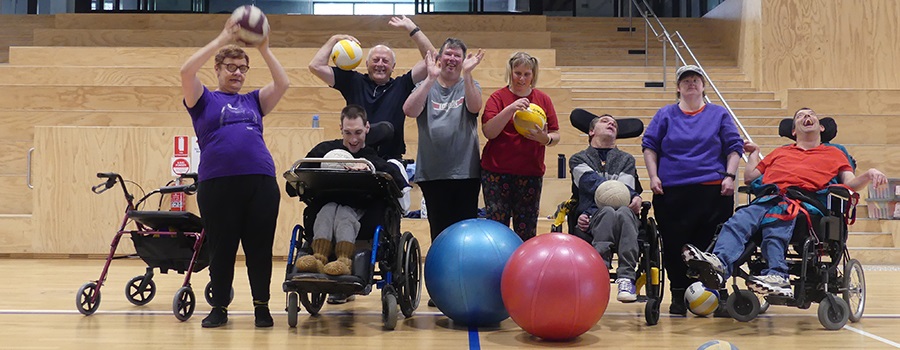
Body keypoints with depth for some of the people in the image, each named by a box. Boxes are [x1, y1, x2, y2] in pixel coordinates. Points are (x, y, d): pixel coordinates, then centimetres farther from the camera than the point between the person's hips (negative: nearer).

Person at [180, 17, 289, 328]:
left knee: (260, 248, 4)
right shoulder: (204, 100, 12)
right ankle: (219, 308, 14)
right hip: (217, 183, -2)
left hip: (261, 182, 2)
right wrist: (222, 40, -9)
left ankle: (261, 306, 14)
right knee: (221, 249, 3)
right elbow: (186, 71, -5)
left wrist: (264, 48, 1)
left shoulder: (253, 101, 20)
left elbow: (283, 83, 9)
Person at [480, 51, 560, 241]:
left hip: (531, 173, 2)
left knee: (526, 231, 4)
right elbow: (488, 132, -11)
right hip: (497, 172, -2)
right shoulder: (498, 97, 1)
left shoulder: (543, 99, 9)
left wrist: (546, 138, -14)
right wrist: (510, 109, -23)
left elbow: (555, 136, 9)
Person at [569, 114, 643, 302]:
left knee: (624, 212, -36)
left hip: (624, 216, 1)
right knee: (608, 212, -36)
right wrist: (634, 196, -13)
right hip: (591, 221, -1)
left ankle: (626, 278, -46)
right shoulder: (579, 159, 20)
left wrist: (588, 213, -14)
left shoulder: (626, 160, 25)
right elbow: (591, 184, -2)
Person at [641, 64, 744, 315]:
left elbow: (734, 147, 9)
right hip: (672, 191, 0)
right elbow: (649, 146, 10)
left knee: (712, 245, -2)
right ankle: (679, 296, 9)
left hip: (713, 191, 0)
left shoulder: (719, 115, 13)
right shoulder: (665, 115, 13)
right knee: (675, 245, -1)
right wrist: (653, 176, -2)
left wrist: (729, 176, -4)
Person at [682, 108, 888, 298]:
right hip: (768, 199, 3)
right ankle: (720, 262, -59)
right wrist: (754, 153, 37)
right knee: (740, 220, -34)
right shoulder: (780, 152, 40)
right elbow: (749, 178, 37)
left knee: (775, 223, -41)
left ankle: (775, 276, -60)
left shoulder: (834, 154, 33)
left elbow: (850, 184, 18)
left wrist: (869, 175, 0)